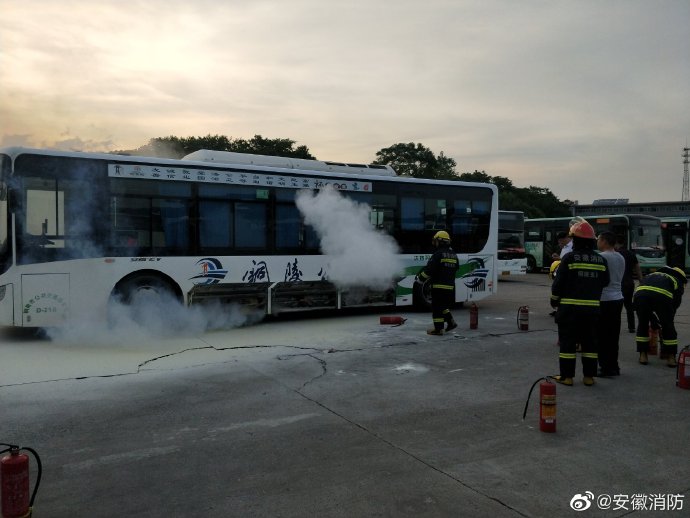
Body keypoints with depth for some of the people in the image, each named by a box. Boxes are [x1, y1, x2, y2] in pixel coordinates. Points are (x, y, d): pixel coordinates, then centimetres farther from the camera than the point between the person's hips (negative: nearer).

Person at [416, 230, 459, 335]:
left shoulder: (438, 254, -13)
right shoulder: (454, 255, 12)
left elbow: (429, 269, -15)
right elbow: (455, 269, 20)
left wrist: (420, 278, -2)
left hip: (439, 286, -8)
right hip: (450, 286, 8)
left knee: (437, 307, 0)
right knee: (443, 305, 23)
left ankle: (438, 329, 3)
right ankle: (451, 322, 20)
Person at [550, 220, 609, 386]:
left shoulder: (570, 257, -9)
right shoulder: (601, 260, 6)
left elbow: (558, 283, -8)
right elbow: (605, 282, 12)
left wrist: (554, 301, 5)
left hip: (570, 307, -4)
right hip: (592, 308, 4)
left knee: (568, 342, 3)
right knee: (589, 342, 12)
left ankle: (566, 376, 5)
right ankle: (589, 376, 16)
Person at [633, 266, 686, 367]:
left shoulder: (651, 275, 43)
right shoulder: (678, 282, 32)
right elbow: (675, 305, 28)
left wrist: (654, 321, 46)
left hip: (640, 293, 3)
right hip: (662, 295, -2)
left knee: (642, 324, 23)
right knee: (668, 326, 19)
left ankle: (643, 355, 26)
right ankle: (671, 357, 25)